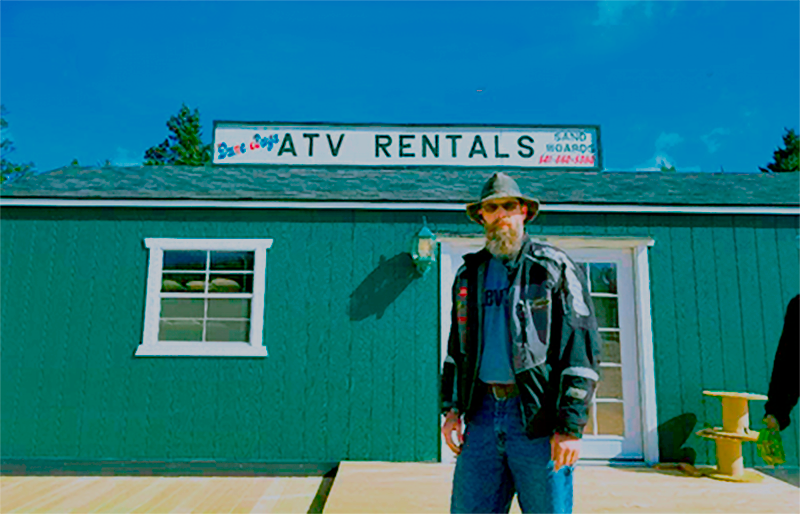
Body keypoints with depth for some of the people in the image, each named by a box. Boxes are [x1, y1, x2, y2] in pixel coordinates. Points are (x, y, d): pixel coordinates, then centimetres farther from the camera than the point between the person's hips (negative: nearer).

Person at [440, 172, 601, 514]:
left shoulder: (555, 269, -1)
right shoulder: (469, 275, 13)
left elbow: (582, 350, -6)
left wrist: (571, 427, -11)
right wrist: (452, 408, 11)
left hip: (538, 416, -4)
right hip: (483, 412, 4)